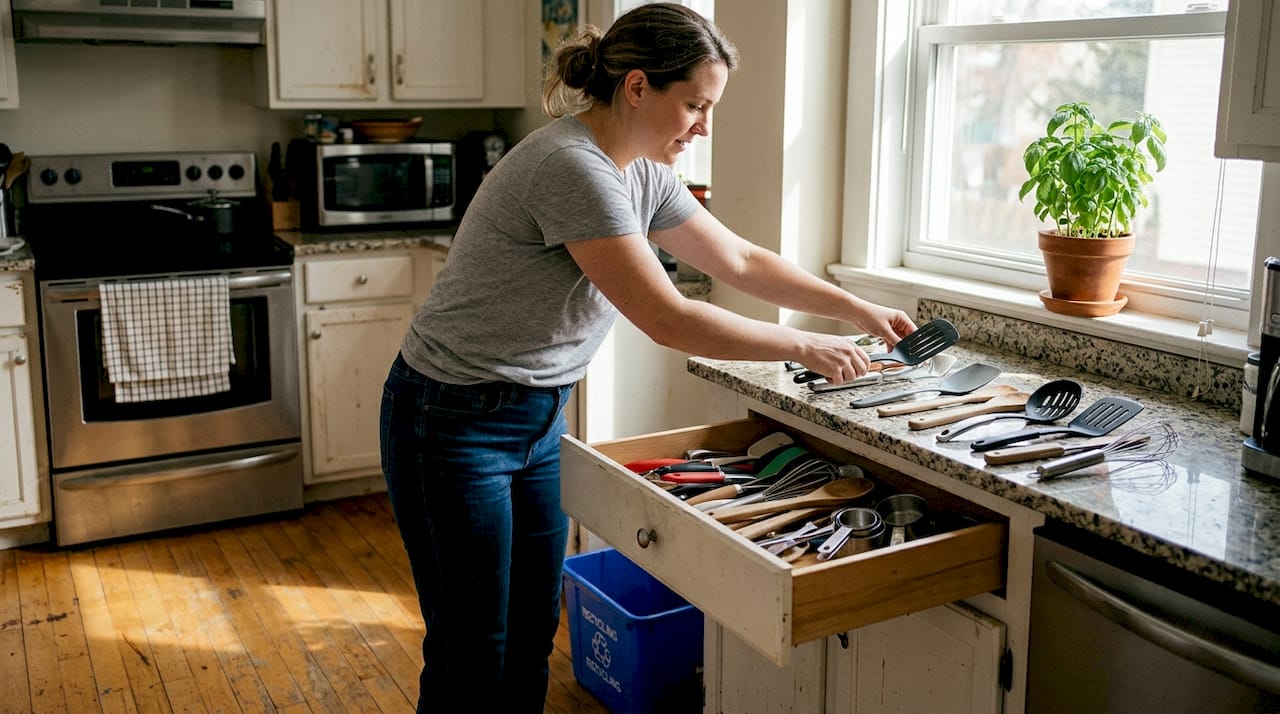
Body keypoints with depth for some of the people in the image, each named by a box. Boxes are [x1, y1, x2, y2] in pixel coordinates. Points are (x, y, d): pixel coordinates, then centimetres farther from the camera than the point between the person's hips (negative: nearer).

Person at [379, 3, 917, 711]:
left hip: (537, 418, 9)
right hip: (455, 422, -9)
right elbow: (670, 321, -26)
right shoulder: (573, 167, -26)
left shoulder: (644, 174, 3)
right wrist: (805, 347, -16)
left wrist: (858, 308, 10)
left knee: (531, 639, 14)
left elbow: (741, 261, 13)